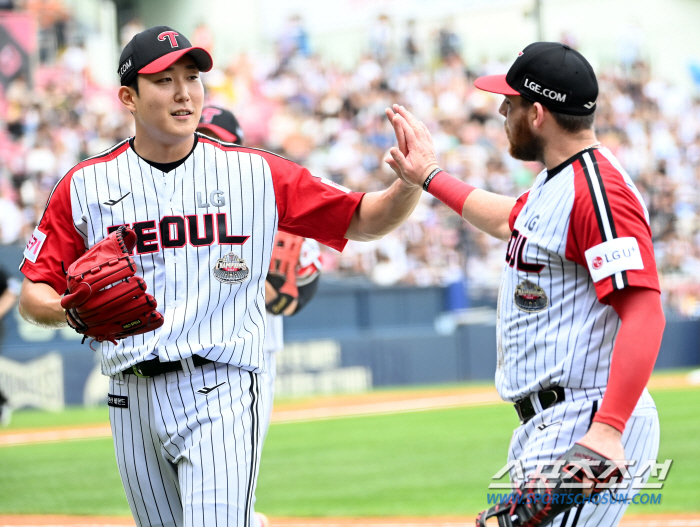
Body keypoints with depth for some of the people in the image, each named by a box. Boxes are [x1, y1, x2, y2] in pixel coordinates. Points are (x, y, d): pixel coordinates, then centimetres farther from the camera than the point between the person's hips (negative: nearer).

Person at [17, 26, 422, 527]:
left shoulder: (255, 172, 2)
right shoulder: (85, 184, 3)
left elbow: (362, 221, 4)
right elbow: (33, 293, 5)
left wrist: (411, 183, -16)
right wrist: (63, 309, -18)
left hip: (220, 392, -3)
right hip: (132, 398, 3)